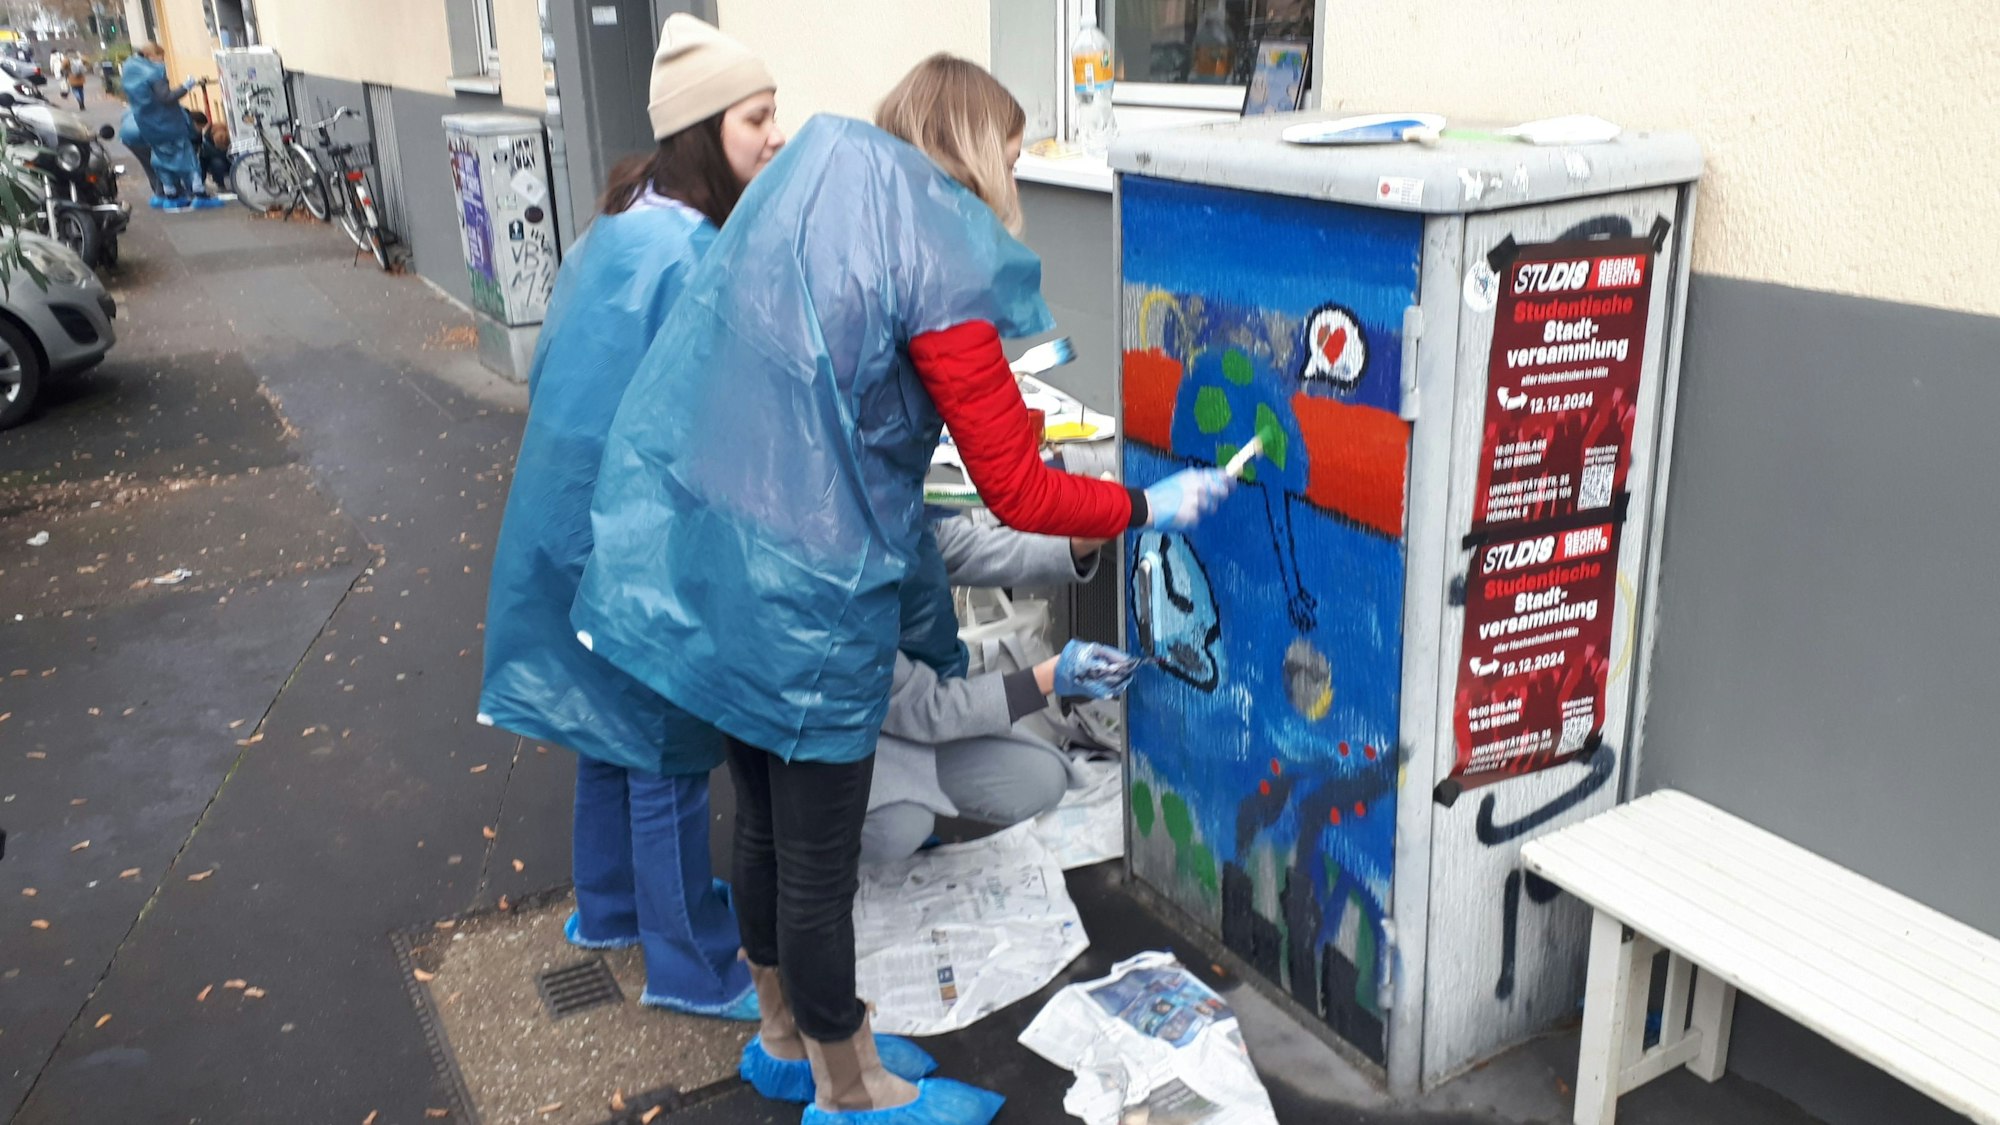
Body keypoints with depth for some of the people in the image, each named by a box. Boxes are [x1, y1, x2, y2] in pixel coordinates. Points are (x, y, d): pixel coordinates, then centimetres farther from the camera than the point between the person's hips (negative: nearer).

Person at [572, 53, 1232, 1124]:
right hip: (807, 598, -8)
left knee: (764, 823, 23)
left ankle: (783, 1037, 43)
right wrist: (1152, 505, 0)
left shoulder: (803, 200, 9)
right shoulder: (933, 260, -16)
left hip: (712, 567, 8)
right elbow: (1020, 493, -15)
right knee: (818, 865, 8)